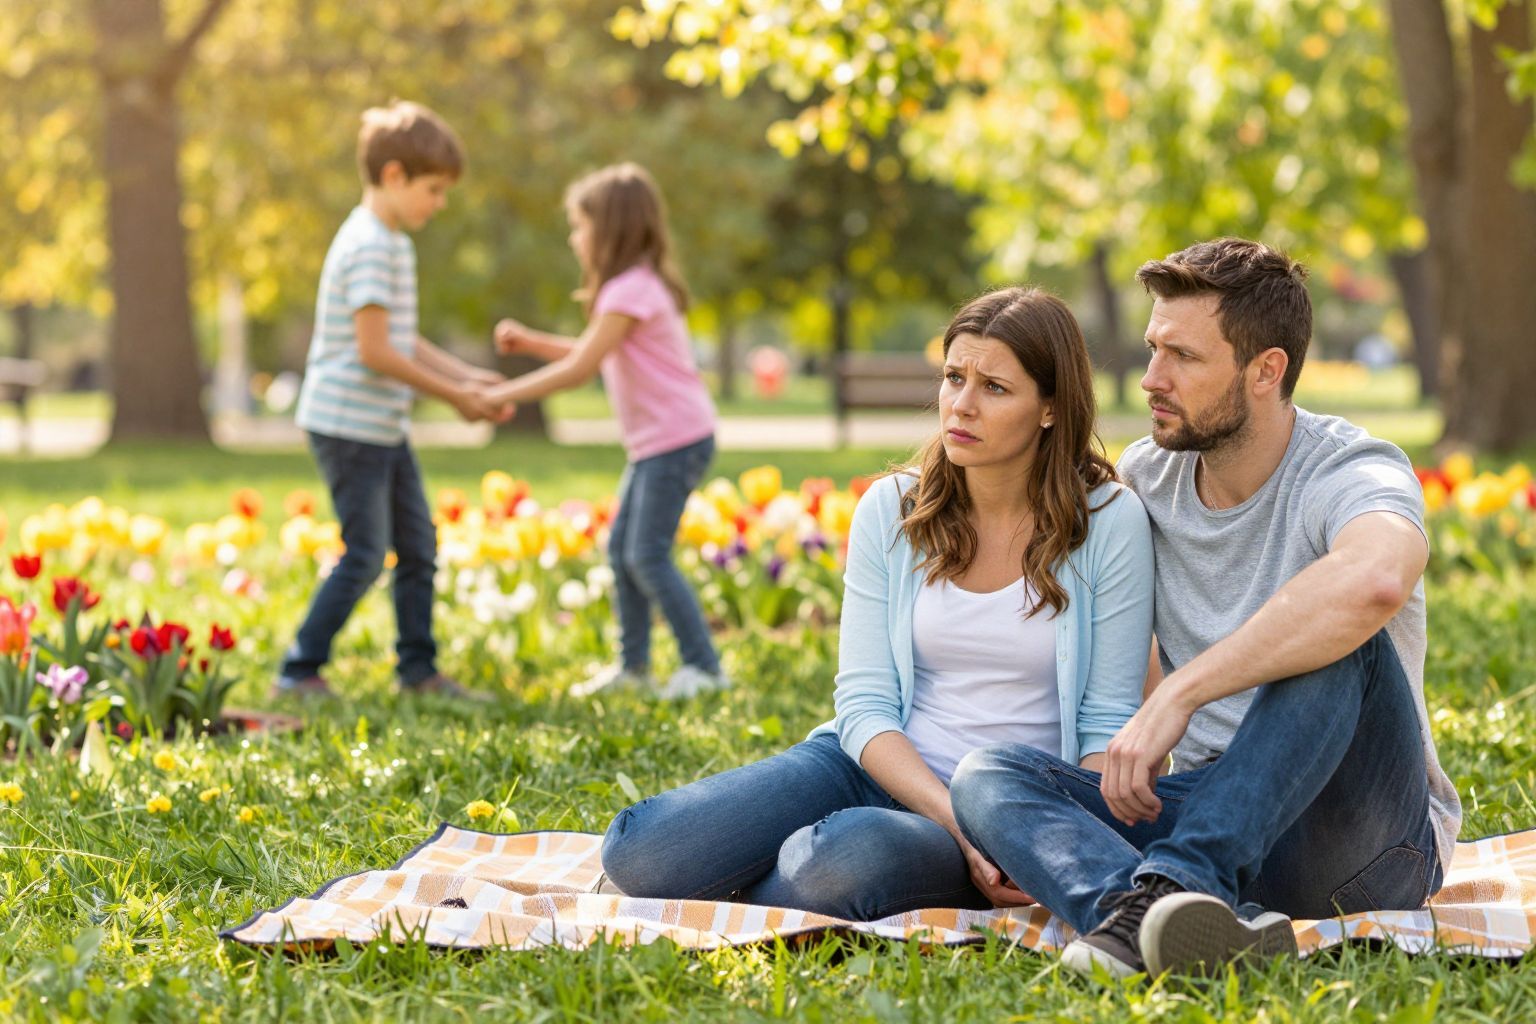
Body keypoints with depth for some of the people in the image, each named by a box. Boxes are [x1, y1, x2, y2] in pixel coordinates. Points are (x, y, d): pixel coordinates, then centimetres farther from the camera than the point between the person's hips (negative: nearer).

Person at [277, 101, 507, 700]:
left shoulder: (394, 243, 14)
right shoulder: (371, 247, -18)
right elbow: (375, 350, -22)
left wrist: (468, 377, 8)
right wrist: (452, 395, -15)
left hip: (385, 427, 10)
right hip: (349, 424, -10)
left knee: (418, 548, 12)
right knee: (365, 558, -6)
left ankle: (419, 671, 20)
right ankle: (299, 673, 3)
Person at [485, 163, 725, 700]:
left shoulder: (632, 289, -17)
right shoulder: (632, 285, 14)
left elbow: (581, 368, -21)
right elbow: (591, 354, 20)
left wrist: (504, 395, -17)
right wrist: (529, 341, 9)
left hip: (677, 438, -10)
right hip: (653, 441, 10)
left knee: (648, 555, -9)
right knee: (621, 549, 12)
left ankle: (702, 666, -4)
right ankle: (632, 664, 18)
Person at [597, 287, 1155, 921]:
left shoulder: (1110, 523, -5)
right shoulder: (890, 510, 1)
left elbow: (1107, 723, -2)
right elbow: (865, 704, -3)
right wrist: (958, 820, -19)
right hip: (878, 768, 2)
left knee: (850, 858, -38)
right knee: (636, 852, -22)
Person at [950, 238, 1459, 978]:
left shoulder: (1353, 474, -15)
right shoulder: (1142, 479, 7)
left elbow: (1375, 579, -41)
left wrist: (1178, 694, -38)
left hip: (1361, 854, -5)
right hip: (1207, 816, 6)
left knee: (1333, 640, -32)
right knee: (985, 776, -19)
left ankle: (1174, 888, -42)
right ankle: (1218, 922, -46)